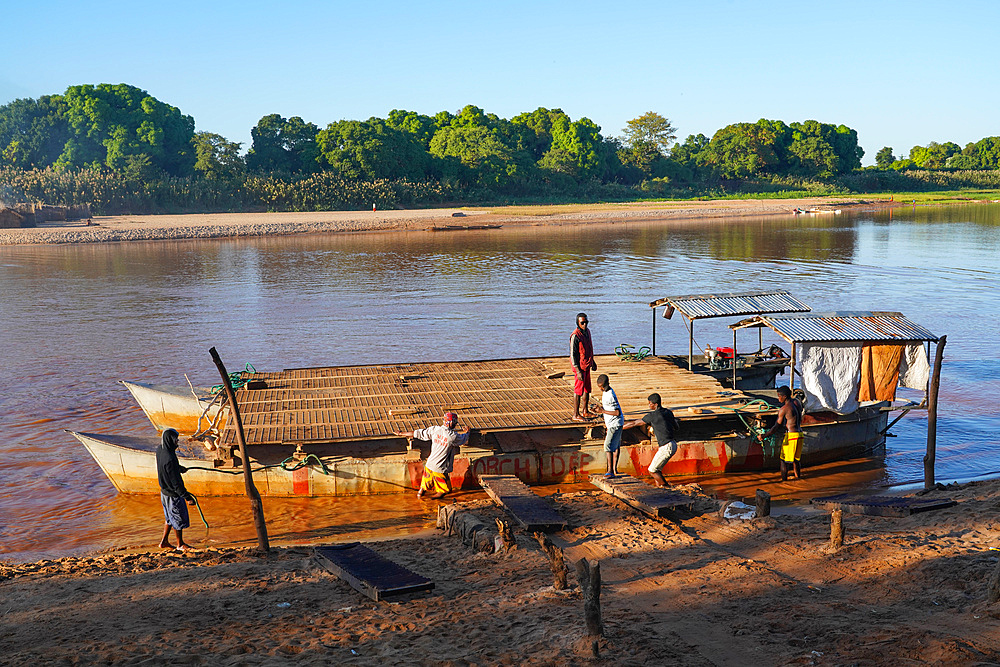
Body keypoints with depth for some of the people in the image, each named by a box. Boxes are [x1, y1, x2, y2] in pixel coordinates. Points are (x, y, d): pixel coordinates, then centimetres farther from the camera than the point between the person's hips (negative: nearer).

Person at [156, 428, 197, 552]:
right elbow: (176, 483, -29)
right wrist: (187, 497, -23)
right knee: (179, 518, 12)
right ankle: (180, 544, 29)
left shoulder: (159, 449, -6)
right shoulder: (169, 459, -33)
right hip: (173, 494, -9)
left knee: (170, 517, 25)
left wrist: (179, 467, 28)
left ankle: (164, 541, 36)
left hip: (164, 491, 9)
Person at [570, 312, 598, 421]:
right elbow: (573, 354, -20)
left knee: (587, 389, 17)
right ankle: (576, 415, 6)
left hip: (587, 365, 9)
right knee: (578, 391, -2)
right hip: (580, 367, -9)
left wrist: (593, 361, 26)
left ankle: (585, 412, 29)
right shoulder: (575, 336, -20)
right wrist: (578, 371, -22)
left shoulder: (587, 331, 7)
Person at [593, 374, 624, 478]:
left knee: (608, 446, -12)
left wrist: (602, 411, -22)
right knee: (616, 446, 17)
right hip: (611, 424, 10)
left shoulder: (611, 395, -22)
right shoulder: (605, 392, 9)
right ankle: (614, 468, 25)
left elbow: (617, 412, -23)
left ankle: (610, 470, -12)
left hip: (615, 425, -10)